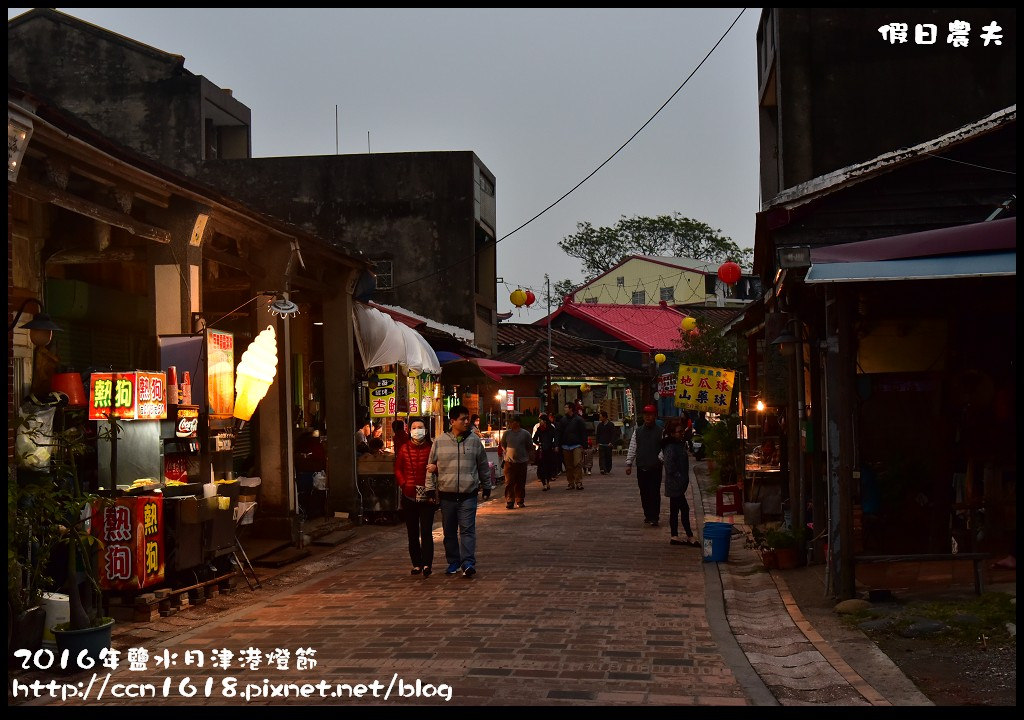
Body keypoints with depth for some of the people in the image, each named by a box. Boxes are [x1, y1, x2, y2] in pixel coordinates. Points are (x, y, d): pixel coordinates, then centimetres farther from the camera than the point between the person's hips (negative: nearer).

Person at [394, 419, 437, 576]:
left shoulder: (431, 448, 0)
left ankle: (426, 564, -11)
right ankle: (417, 564, 16)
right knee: (412, 533, 9)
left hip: (426, 496, -3)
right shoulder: (404, 448, 7)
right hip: (409, 496, 3)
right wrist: (404, 484, -4)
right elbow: (398, 469, 9)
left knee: (426, 531, -10)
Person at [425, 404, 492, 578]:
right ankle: (453, 562, 21)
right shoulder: (440, 442, 2)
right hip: (447, 495, 1)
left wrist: (486, 487, 17)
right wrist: (430, 489, 3)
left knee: (467, 529, -8)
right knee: (449, 531, 10)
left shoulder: (474, 441, 4)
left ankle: (468, 562, -10)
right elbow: (431, 467, 7)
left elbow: (483, 466, 13)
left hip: (468, 495, -1)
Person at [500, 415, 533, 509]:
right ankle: (509, 501, -2)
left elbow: (530, 445, 13)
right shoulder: (506, 433, 2)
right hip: (509, 461, 0)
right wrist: (508, 452, 11)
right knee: (509, 482, -5)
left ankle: (520, 501, 16)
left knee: (521, 483, 6)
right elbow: (502, 444, 16)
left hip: (522, 462, 0)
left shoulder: (525, 434, -1)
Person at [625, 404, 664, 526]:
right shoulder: (637, 432, 10)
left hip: (655, 468, -3)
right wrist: (629, 463, 7)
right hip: (641, 468, 3)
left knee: (654, 493, -4)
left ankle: (654, 518, -2)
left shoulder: (660, 432, 0)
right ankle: (647, 515, 20)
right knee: (644, 493, 8)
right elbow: (632, 448, 12)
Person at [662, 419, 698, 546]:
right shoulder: (670, 448, -19)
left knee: (675, 511, 13)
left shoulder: (679, 444, 11)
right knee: (685, 509, -6)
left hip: (677, 485, 10)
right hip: (675, 485, -10)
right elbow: (670, 468, -24)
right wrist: (680, 478, -20)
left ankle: (674, 537, 19)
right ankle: (689, 537, 0)